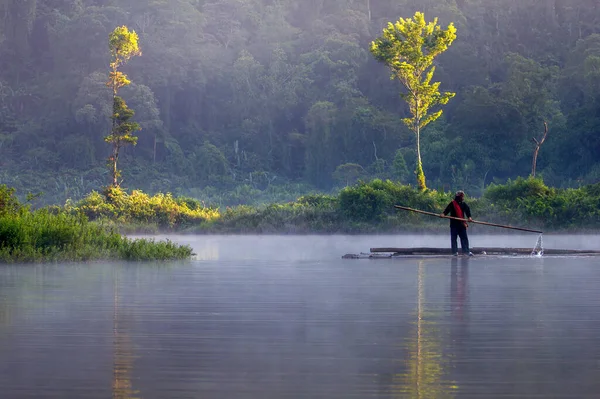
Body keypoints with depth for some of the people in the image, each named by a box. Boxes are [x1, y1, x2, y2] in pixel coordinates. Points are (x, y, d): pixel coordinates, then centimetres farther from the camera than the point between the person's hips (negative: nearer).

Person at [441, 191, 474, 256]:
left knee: (464, 237, 1)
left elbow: (467, 210, -3)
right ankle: (455, 251, 5)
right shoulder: (452, 203, -3)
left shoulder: (464, 204, 8)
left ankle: (466, 251, 5)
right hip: (454, 223, -3)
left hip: (462, 223, 3)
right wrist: (443, 214, -32)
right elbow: (447, 210, -13)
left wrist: (469, 217, -21)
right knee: (453, 238, 0)